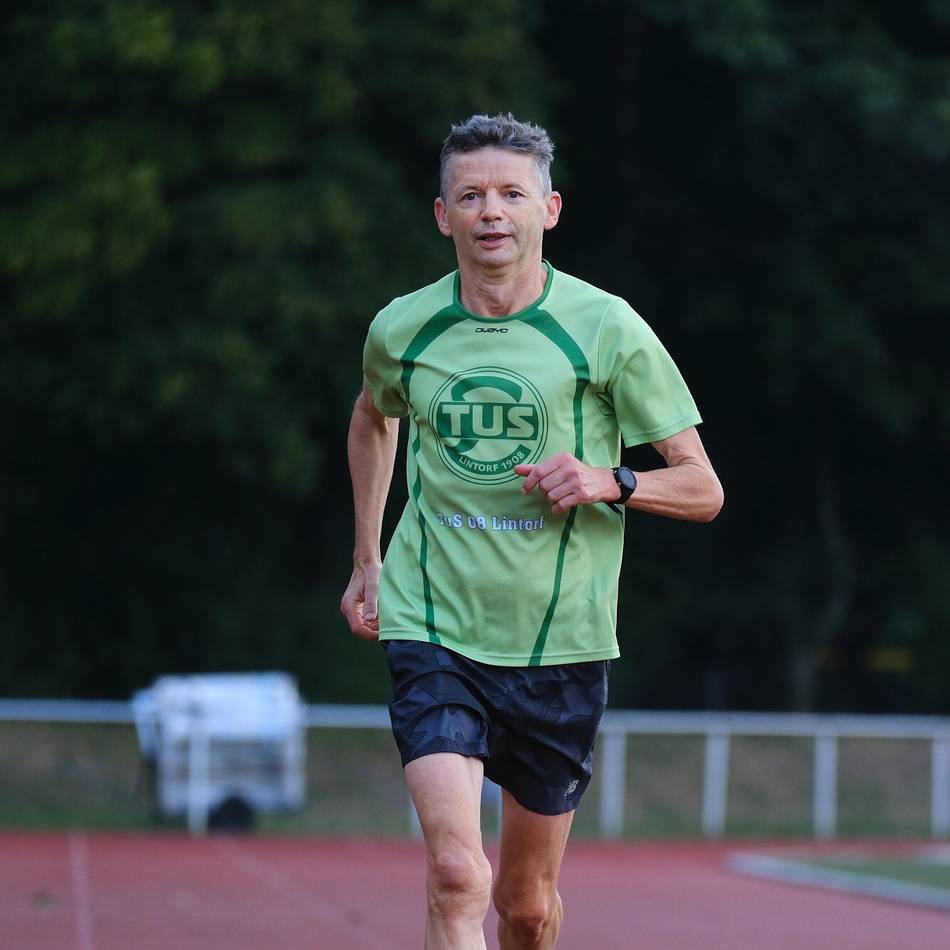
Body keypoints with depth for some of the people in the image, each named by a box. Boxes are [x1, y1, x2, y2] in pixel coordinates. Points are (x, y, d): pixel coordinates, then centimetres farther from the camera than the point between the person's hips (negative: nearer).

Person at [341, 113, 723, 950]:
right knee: (456, 878, -20)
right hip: (433, 634, 0)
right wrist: (367, 560, 24)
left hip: (561, 648, 0)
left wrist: (610, 482, -20)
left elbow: (703, 490, -1)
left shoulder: (607, 329, -6)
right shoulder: (402, 330, 1)